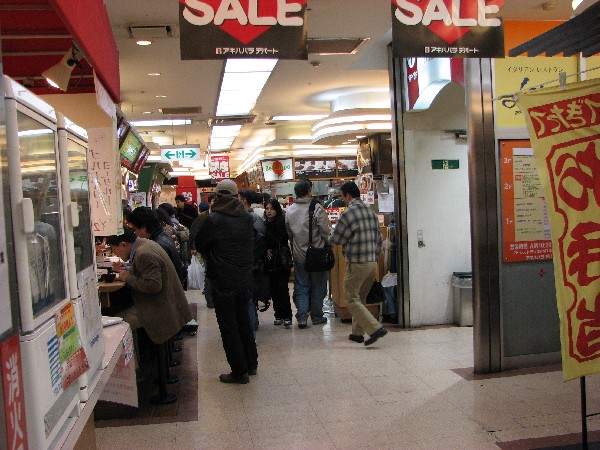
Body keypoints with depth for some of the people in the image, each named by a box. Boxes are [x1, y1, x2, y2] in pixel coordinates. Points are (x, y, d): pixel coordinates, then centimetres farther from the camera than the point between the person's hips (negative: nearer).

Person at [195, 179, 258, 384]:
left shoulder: (212, 220, -16)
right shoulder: (247, 218, 0)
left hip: (223, 281, -6)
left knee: (229, 326, 5)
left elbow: (199, 245, -3)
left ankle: (239, 372, 11)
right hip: (245, 280, 6)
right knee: (243, 320, 20)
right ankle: (251, 364, 30)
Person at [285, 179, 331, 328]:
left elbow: (289, 234, 8)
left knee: (301, 288, 11)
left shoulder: (289, 211, 0)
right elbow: (326, 232, -14)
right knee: (317, 287, 10)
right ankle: (316, 316, 19)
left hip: (299, 256, 4)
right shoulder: (316, 208, -16)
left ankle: (302, 317, 4)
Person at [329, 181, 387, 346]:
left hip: (357, 264, -8)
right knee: (360, 298, 18)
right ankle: (357, 332, 23)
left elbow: (335, 239, -5)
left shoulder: (348, 214, -14)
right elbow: (378, 239, 14)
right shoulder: (371, 212, 9)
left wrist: (332, 230, 17)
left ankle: (376, 328, -11)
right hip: (372, 263, 8)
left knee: (352, 300, 0)